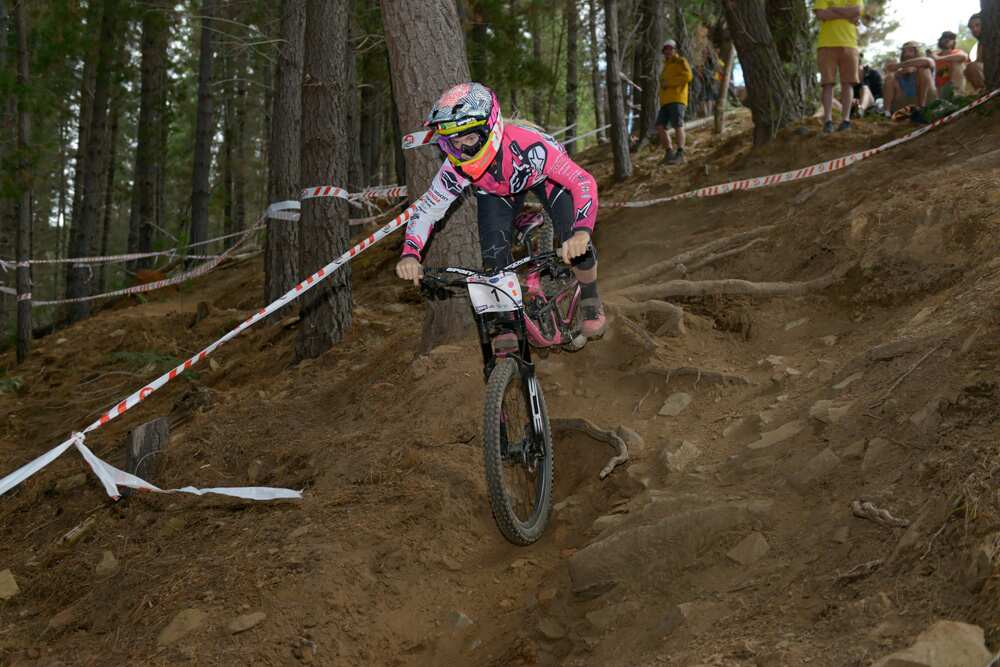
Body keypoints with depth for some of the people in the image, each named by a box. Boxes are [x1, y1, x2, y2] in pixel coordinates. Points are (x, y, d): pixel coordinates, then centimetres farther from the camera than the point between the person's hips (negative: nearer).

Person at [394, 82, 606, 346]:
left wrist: (582, 233, -62)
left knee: (575, 245, -20)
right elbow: (426, 210, -21)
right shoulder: (456, 169, -34)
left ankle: (591, 302, 9)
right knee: (494, 256, -15)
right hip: (496, 191, 3)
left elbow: (583, 182, -45)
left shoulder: (528, 145, -46)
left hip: (544, 175, -2)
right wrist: (410, 254, -39)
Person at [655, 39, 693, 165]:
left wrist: (669, 82, -10)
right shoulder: (666, 66, 31)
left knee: (677, 125, -17)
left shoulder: (681, 61, 7)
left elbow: (687, 76, -10)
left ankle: (680, 155, -21)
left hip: (677, 99, -8)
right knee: (660, 126, -4)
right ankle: (669, 153, 0)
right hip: (665, 101, 8)